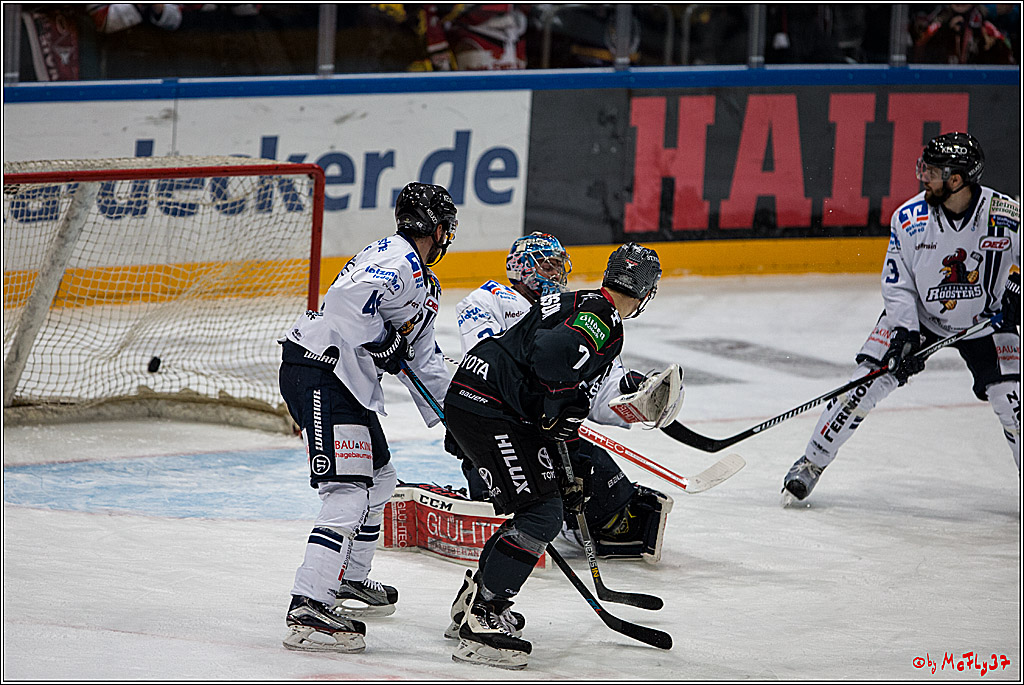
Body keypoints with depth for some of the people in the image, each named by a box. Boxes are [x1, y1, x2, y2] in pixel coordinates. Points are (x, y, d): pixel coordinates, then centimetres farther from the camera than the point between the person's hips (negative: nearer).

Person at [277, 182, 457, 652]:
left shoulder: (425, 285, 22)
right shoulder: (396, 261, -13)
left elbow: (423, 357, 27)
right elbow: (345, 299, -30)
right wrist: (386, 341, -19)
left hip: (349, 382, 11)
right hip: (320, 372, -11)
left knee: (379, 479, 25)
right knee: (348, 493, -18)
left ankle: (349, 583, 40)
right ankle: (308, 609, -26)